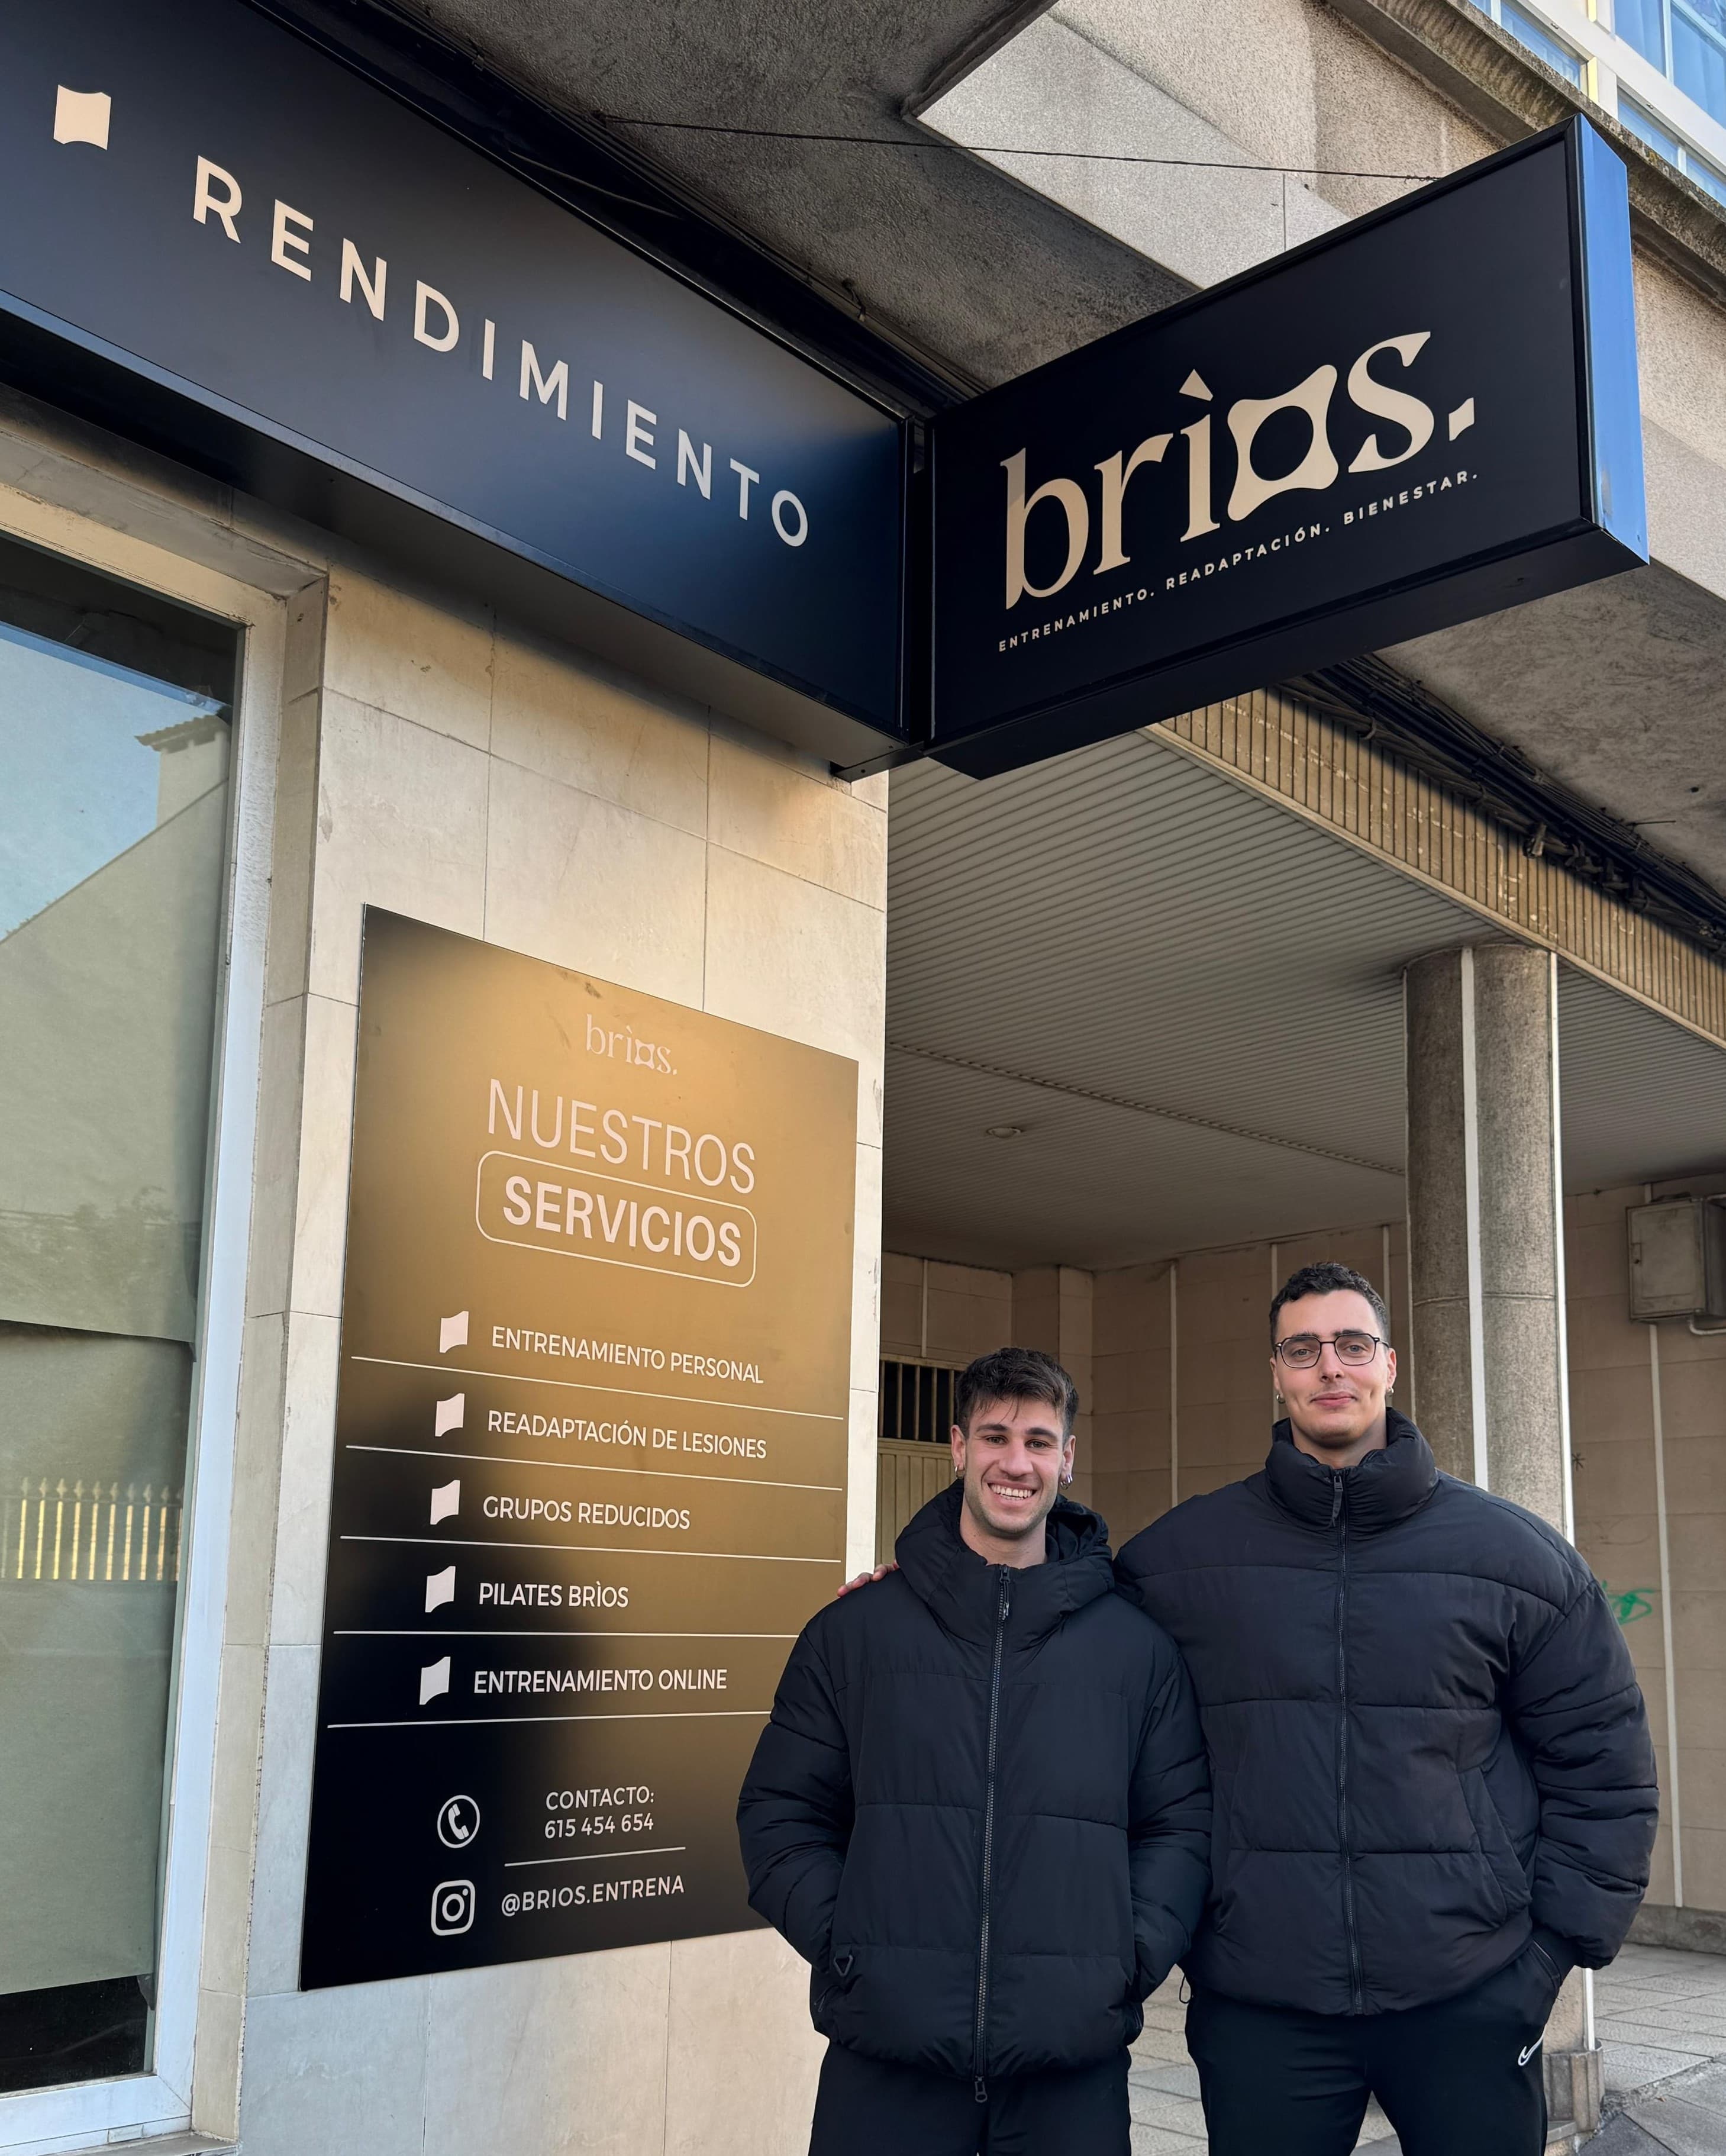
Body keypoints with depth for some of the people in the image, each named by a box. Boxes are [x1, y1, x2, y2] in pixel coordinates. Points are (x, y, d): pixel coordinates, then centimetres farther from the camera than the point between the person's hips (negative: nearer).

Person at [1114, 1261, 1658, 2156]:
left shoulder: (1515, 1553, 2)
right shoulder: (1179, 1555, 2)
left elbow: (1601, 1764, 5)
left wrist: (1560, 1945, 0)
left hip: (1473, 2002, 0)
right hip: (1256, 2006, 0)